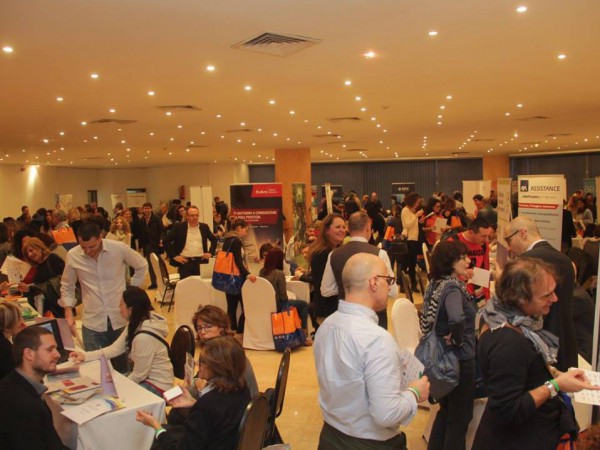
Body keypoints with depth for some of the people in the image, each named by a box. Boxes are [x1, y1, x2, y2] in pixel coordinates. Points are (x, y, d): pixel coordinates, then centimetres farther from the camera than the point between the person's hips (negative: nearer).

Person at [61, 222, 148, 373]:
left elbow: (142, 266, 7)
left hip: (121, 319, 0)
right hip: (92, 323, 0)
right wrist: (69, 315, -1)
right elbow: (66, 287, 8)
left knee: (123, 367, 13)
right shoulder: (72, 256, -7)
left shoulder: (119, 249, -11)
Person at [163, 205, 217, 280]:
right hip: (184, 261, -3)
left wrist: (210, 252, 8)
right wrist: (174, 256, -7)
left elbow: (214, 239, 22)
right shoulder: (179, 227, -1)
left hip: (200, 261, 3)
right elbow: (166, 242, -1)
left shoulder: (204, 227, 9)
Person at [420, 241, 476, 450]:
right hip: (459, 359, -8)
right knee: (460, 417, 11)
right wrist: (457, 340, -26)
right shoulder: (452, 287, -25)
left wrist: (446, 337, 11)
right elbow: (457, 319, -44)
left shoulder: (436, 283, 2)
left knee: (446, 410, 24)